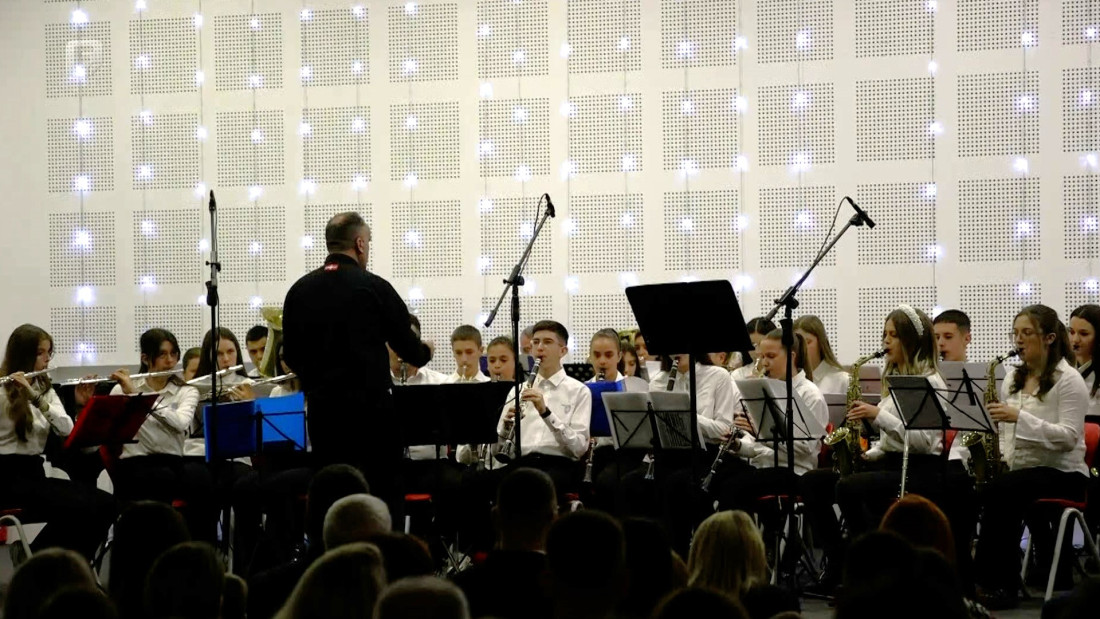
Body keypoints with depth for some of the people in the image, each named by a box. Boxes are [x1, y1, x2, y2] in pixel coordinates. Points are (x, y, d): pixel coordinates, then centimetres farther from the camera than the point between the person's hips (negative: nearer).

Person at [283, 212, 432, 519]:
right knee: (384, 495, 2)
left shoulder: (299, 291, 3)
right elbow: (407, 346, -1)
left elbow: (292, 357, 8)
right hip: (371, 407, -4)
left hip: (323, 410, 4)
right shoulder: (374, 287, -9)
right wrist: (424, 353, 22)